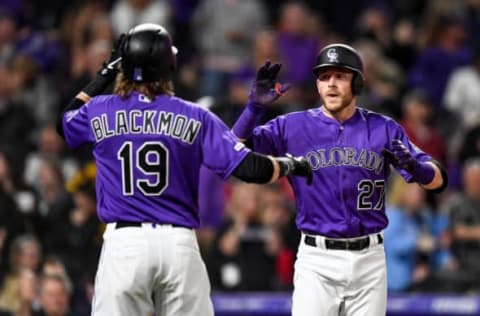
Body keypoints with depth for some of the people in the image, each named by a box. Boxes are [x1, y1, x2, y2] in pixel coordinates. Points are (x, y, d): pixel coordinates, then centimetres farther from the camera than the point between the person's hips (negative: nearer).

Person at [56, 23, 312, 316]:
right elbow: (248, 166, -4)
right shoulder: (194, 117, 2)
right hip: (180, 244, 0)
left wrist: (106, 72, 32)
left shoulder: (99, 111, 5)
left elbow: (64, 122, 29)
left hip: (123, 241, 0)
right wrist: (291, 165, 16)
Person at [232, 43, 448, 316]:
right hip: (316, 260, -2)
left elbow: (438, 180, -2)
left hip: (369, 259, 2)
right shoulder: (293, 127, 1)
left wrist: (415, 167, -25)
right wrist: (255, 107, -23)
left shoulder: (384, 129, 3)